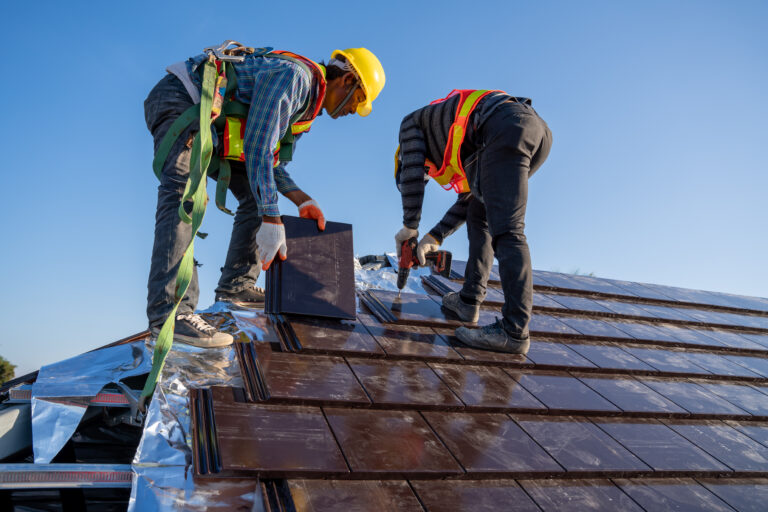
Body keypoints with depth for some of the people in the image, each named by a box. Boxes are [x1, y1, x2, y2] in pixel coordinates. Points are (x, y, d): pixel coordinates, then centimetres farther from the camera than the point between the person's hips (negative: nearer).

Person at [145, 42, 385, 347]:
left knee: (256, 194, 7)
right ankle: (169, 311, -38)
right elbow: (257, 147, -30)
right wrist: (271, 220, -31)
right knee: (184, 196, -29)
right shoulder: (293, 75, -22)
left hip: (210, 126, 11)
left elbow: (268, 160, 14)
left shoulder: (306, 102, 11)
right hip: (177, 102, -11)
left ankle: (235, 287, 7)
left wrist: (302, 200, 1)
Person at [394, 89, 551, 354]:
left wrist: (410, 227, 18)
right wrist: (434, 237, 31)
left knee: (506, 230, -14)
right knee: (479, 215, 20)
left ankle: (514, 331, -17)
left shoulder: (412, 122, 24)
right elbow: (469, 198, 34)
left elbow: (412, 173, 11)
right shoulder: (453, 149, 40)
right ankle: (469, 300, 21)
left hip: (507, 129, -9)